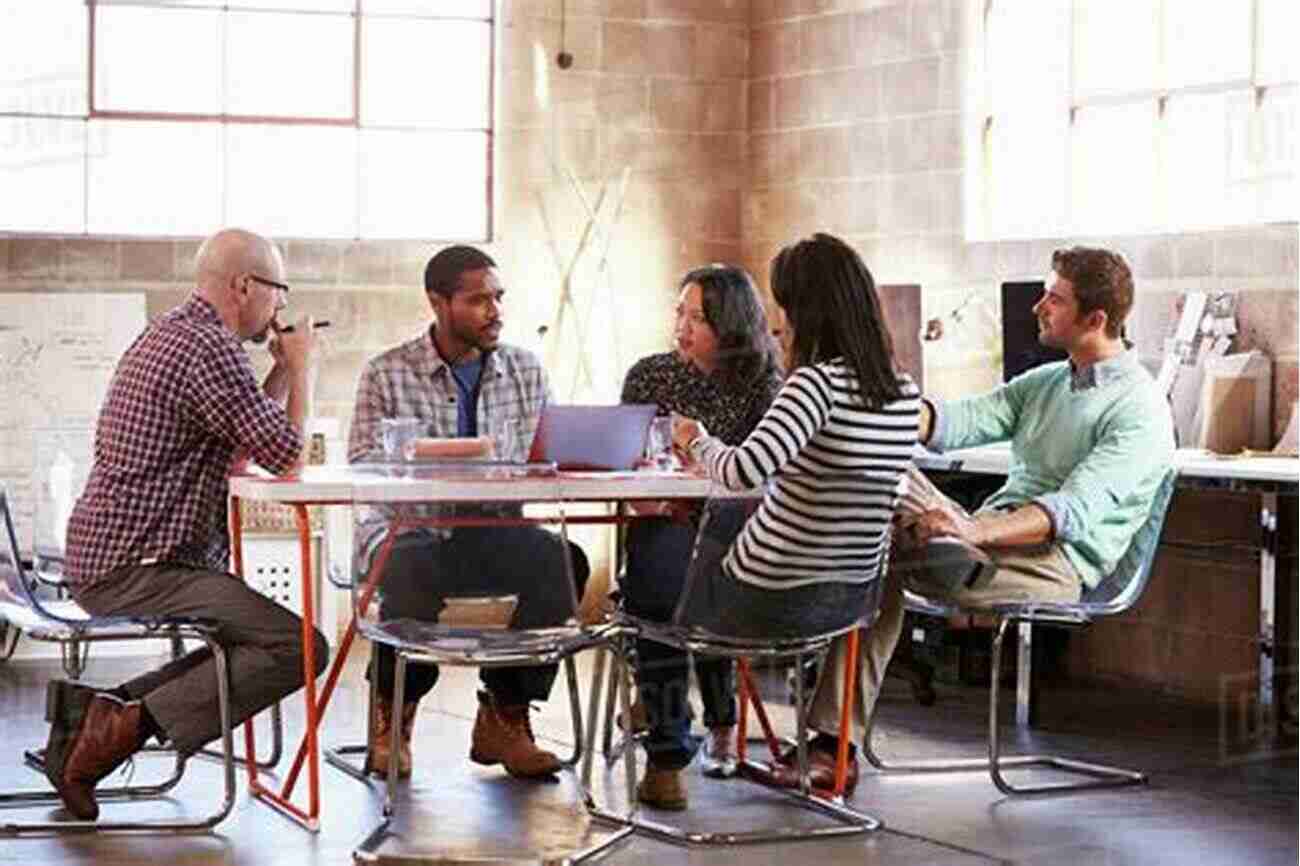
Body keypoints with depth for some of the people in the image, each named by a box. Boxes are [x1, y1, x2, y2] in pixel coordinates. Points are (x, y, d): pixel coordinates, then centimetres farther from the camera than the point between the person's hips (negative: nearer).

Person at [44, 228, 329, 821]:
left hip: (107, 556, 11)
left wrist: (284, 370, 17)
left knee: (251, 632, 24)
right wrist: (303, 366, -1)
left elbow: (243, 447, 23)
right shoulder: (208, 348, -16)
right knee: (298, 647, -18)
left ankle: (101, 705, 10)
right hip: (137, 569, -11)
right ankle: (129, 726, -19)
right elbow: (286, 454, -15)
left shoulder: (166, 336, 18)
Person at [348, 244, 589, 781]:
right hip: (408, 530, -3)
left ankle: (505, 716, -12)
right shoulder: (387, 375, 1)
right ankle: (393, 713, -8)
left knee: (564, 561, -28)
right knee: (415, 571, -39)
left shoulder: (525, 371, 12)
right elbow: (363, 469, -9)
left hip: (493, 532, 3)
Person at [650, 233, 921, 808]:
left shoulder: (819, 383, -24)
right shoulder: (905, 395, -1)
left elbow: (744, 473, -36)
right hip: (849, 599, 7)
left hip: (771, 603, -7)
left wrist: (698, 442, -15)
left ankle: (665, 760, 35)